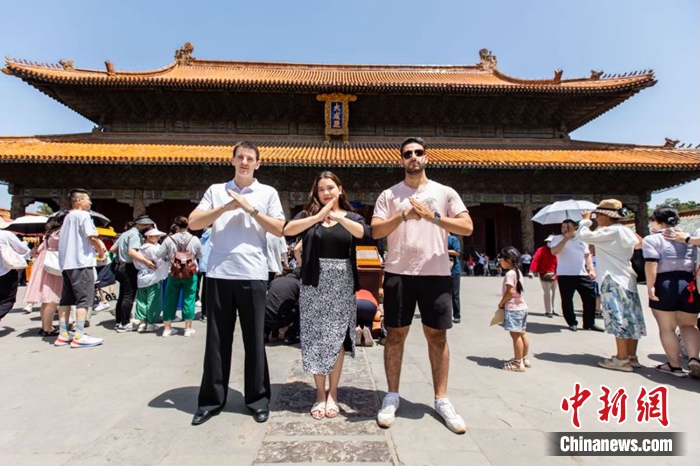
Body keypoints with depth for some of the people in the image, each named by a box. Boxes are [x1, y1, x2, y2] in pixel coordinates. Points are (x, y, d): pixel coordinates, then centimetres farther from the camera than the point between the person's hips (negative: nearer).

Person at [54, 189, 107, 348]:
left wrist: (95, 247, 16)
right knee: (83, 299, -7)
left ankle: (63, 335, 14)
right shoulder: (83, 215, -7)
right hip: (81, 262, -9)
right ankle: (79, 336, -8)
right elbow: (92, 237, -16)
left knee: (66, 299, 10)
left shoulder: (68, 217, 20)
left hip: (66, 263, 9)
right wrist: (101, 251, 1)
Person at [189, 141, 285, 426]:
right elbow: (193, 223, 3)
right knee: (217, 339, 9)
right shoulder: (216, 190, 12)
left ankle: (258, 399, 20)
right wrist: (225, 207, -8)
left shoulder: (268, 193, 9)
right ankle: (211, 400, 23)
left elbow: (279, 229, 0)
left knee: (254, 339, 6)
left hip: (252, 275, -1)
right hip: (218, 274, 2)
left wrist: (250, 209, -7)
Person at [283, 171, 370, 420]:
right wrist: (318, 216, -22)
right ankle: (320, 393, 19)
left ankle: (332, 393, 18)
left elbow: (364, 233, -15)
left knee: (337, 338, 4)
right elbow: (287, 230, -13)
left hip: (341, 283, 0)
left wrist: (339, 217, -30)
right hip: (314, 282, 1)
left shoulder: (351, 216, 7)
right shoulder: (309, 214, 7)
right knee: (314, 338, 4)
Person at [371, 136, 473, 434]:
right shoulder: (389, 195, 7)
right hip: (398, 273, 0)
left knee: (437, 335, 7)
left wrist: (433, 217, -14)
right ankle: (392, 396, 20)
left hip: (436, 273, 1)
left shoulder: (445, 192, 8)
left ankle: (441, 399, 21)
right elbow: (375, 231, -3)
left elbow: (467, 227, -2)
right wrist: (404, 214, -17)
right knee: (396, 333, 6)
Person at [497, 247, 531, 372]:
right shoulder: (517, 271, 12)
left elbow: (510, 292, -23)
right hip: (521, 307, 10)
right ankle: (524, 359, 26)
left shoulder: (509, 274, -18)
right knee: (522, 333, 16)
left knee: (515, 335, -4)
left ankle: (518, 363, 1)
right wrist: (504, 303, 12)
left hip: (513, 308, -10)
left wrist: (501, 303, -9)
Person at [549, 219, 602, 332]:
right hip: (565, 275, -4)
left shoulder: (581, 239, 14)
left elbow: (587, 256, 17)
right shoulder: (557, 239, 0)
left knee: (590, 298, 4)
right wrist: (566, 238, -18)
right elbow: (554, 251, -18)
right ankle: (572, 323, 15)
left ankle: (589, 323, 16)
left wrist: (591, 270, 5)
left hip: (583, 275, 4)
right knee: (567, 300, 1)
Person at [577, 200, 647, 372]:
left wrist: (585, 220, -1)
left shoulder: (611, 231, -15)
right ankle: (632, 356, 20)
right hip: (627, 280, 9)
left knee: (619, 320, -4)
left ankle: (622, 359, 2)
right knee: (629, 319, 12)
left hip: (614, 282, -9)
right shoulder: (626, 231, 14)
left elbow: (585, 235, -17)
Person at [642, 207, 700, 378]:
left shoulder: (652, 239, -3)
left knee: (667, 328, 6)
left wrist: (650, 286, -14)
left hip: (665, 284, -5)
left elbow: (651, 263, -15)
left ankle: (675, 365, 10)